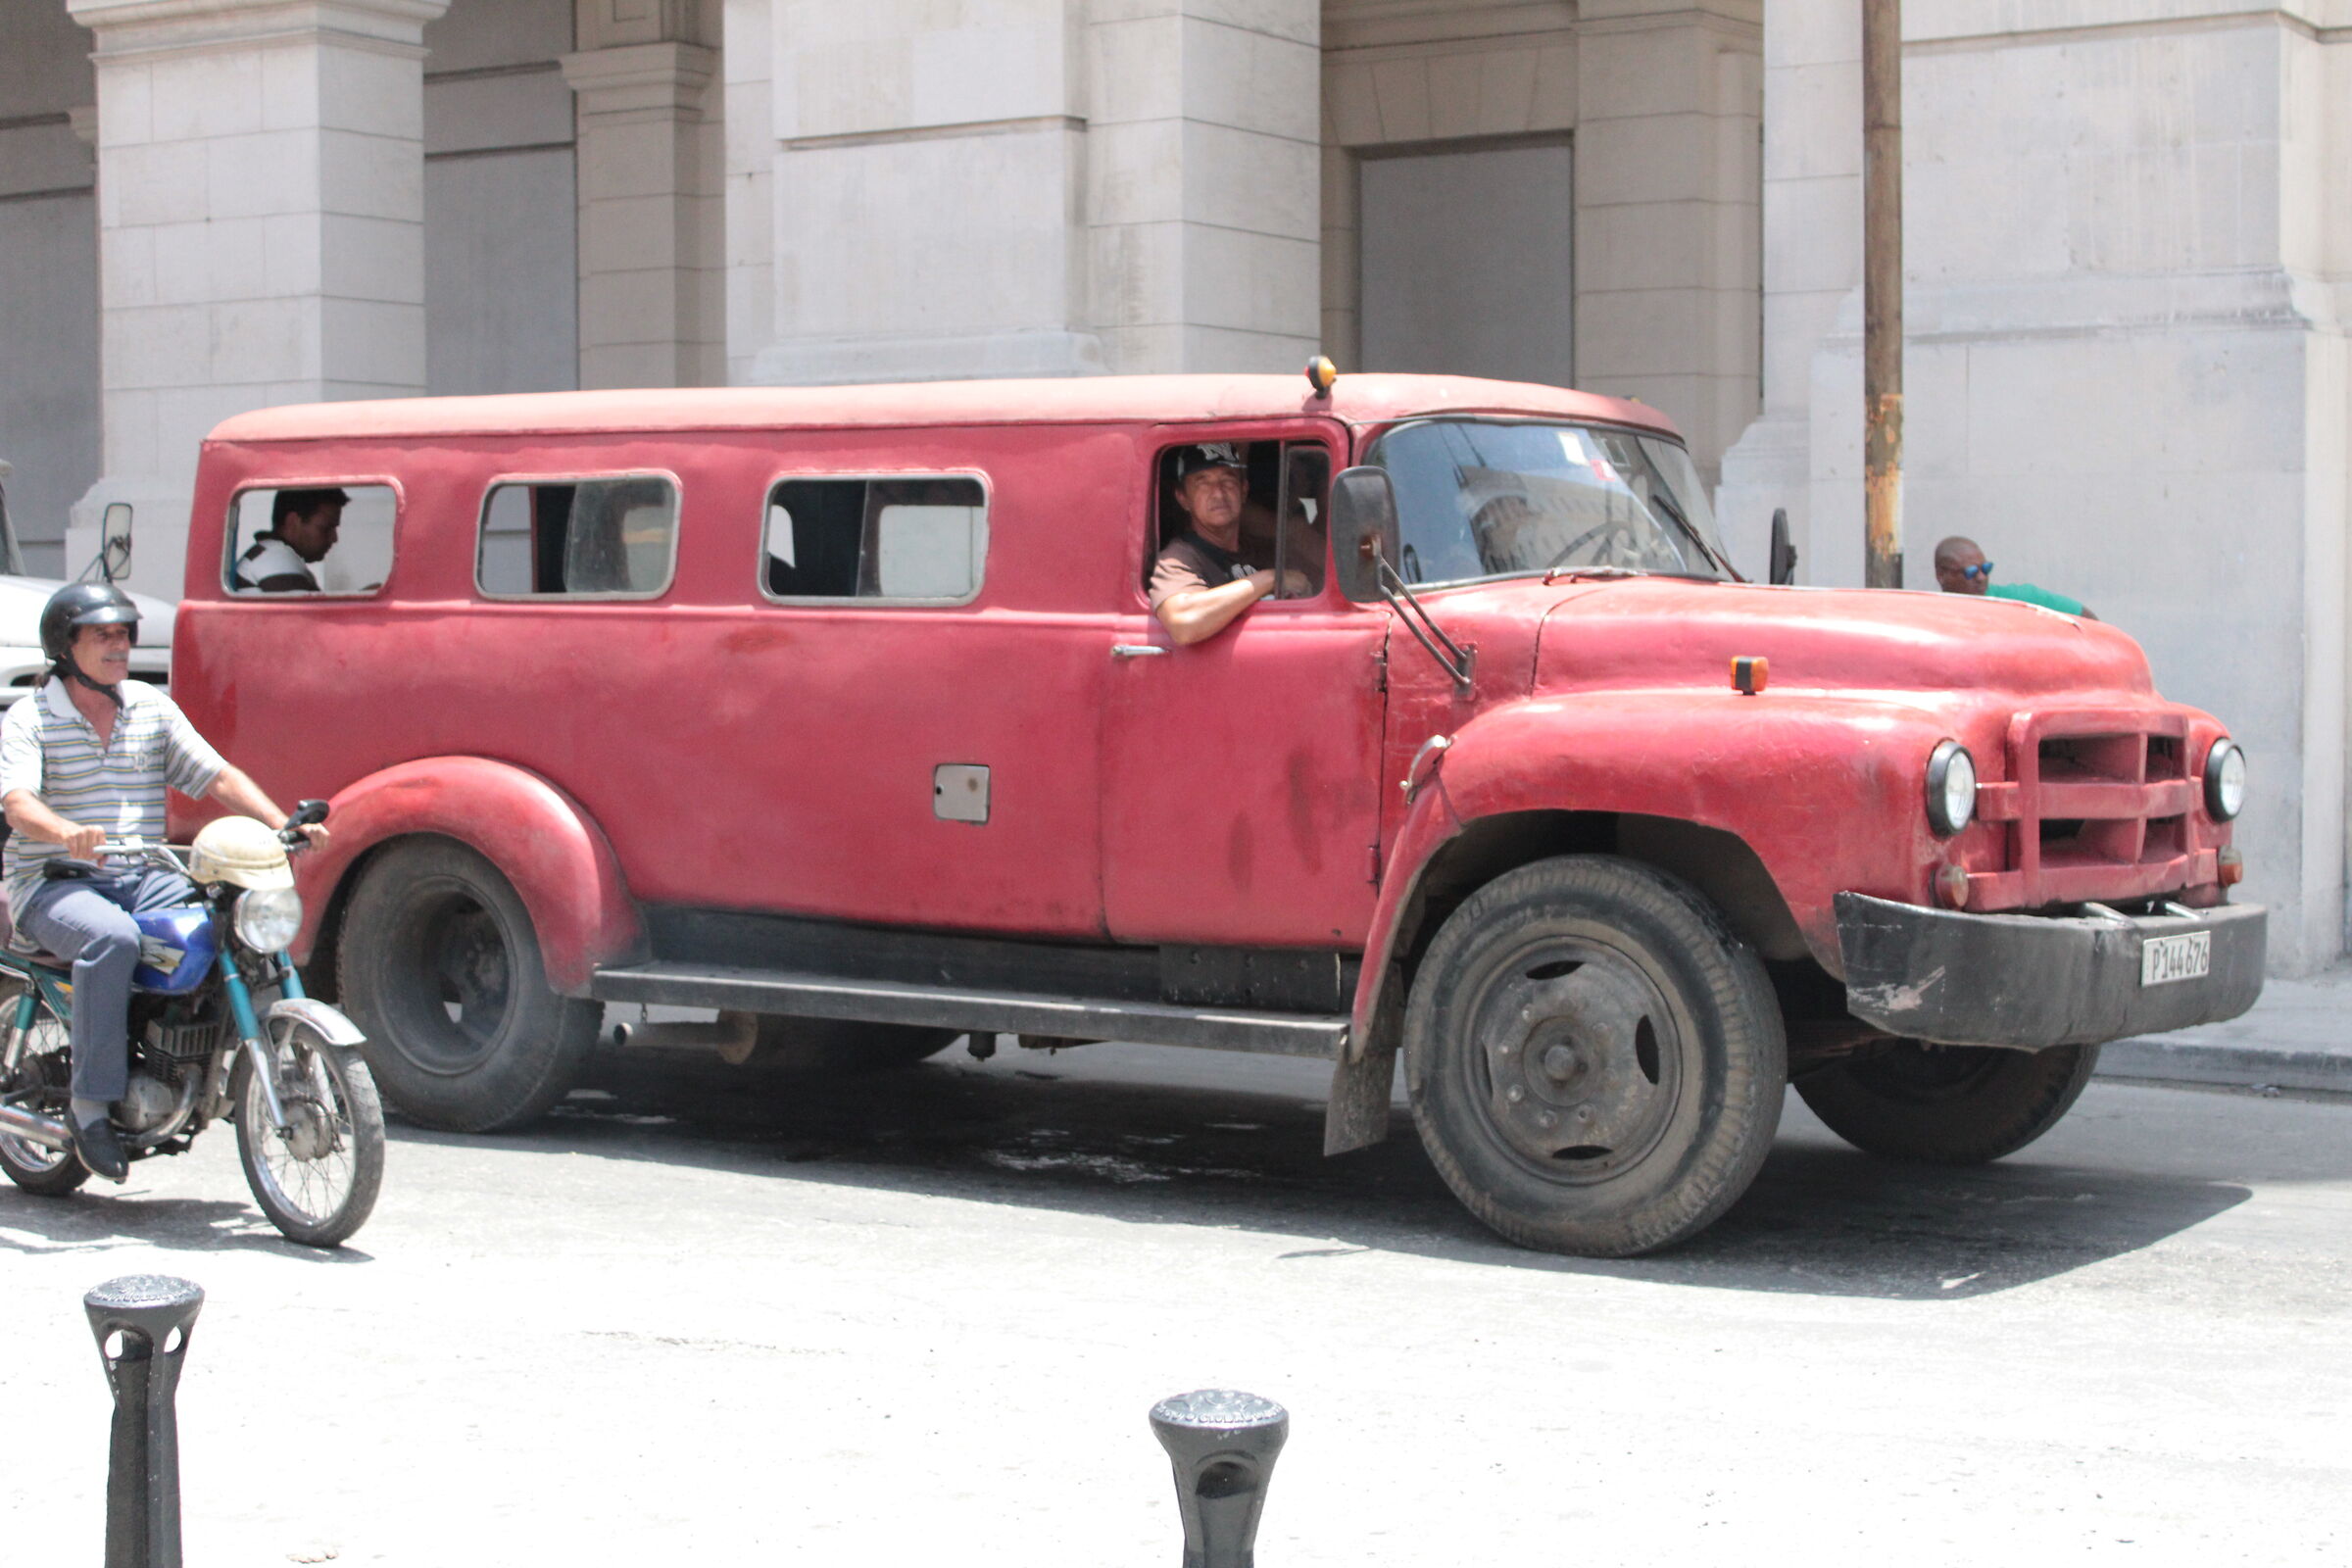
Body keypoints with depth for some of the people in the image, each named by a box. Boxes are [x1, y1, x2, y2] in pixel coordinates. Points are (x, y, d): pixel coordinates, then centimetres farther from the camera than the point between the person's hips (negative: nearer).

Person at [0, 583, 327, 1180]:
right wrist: (68, 833, -42)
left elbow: (217, 775, 6)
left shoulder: (152, 708, 12)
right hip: (54, 884, -5)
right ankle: (90, 1105, -30)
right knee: (110, 937, -37)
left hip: (143, 879, 5)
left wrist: (284, 825, -10)